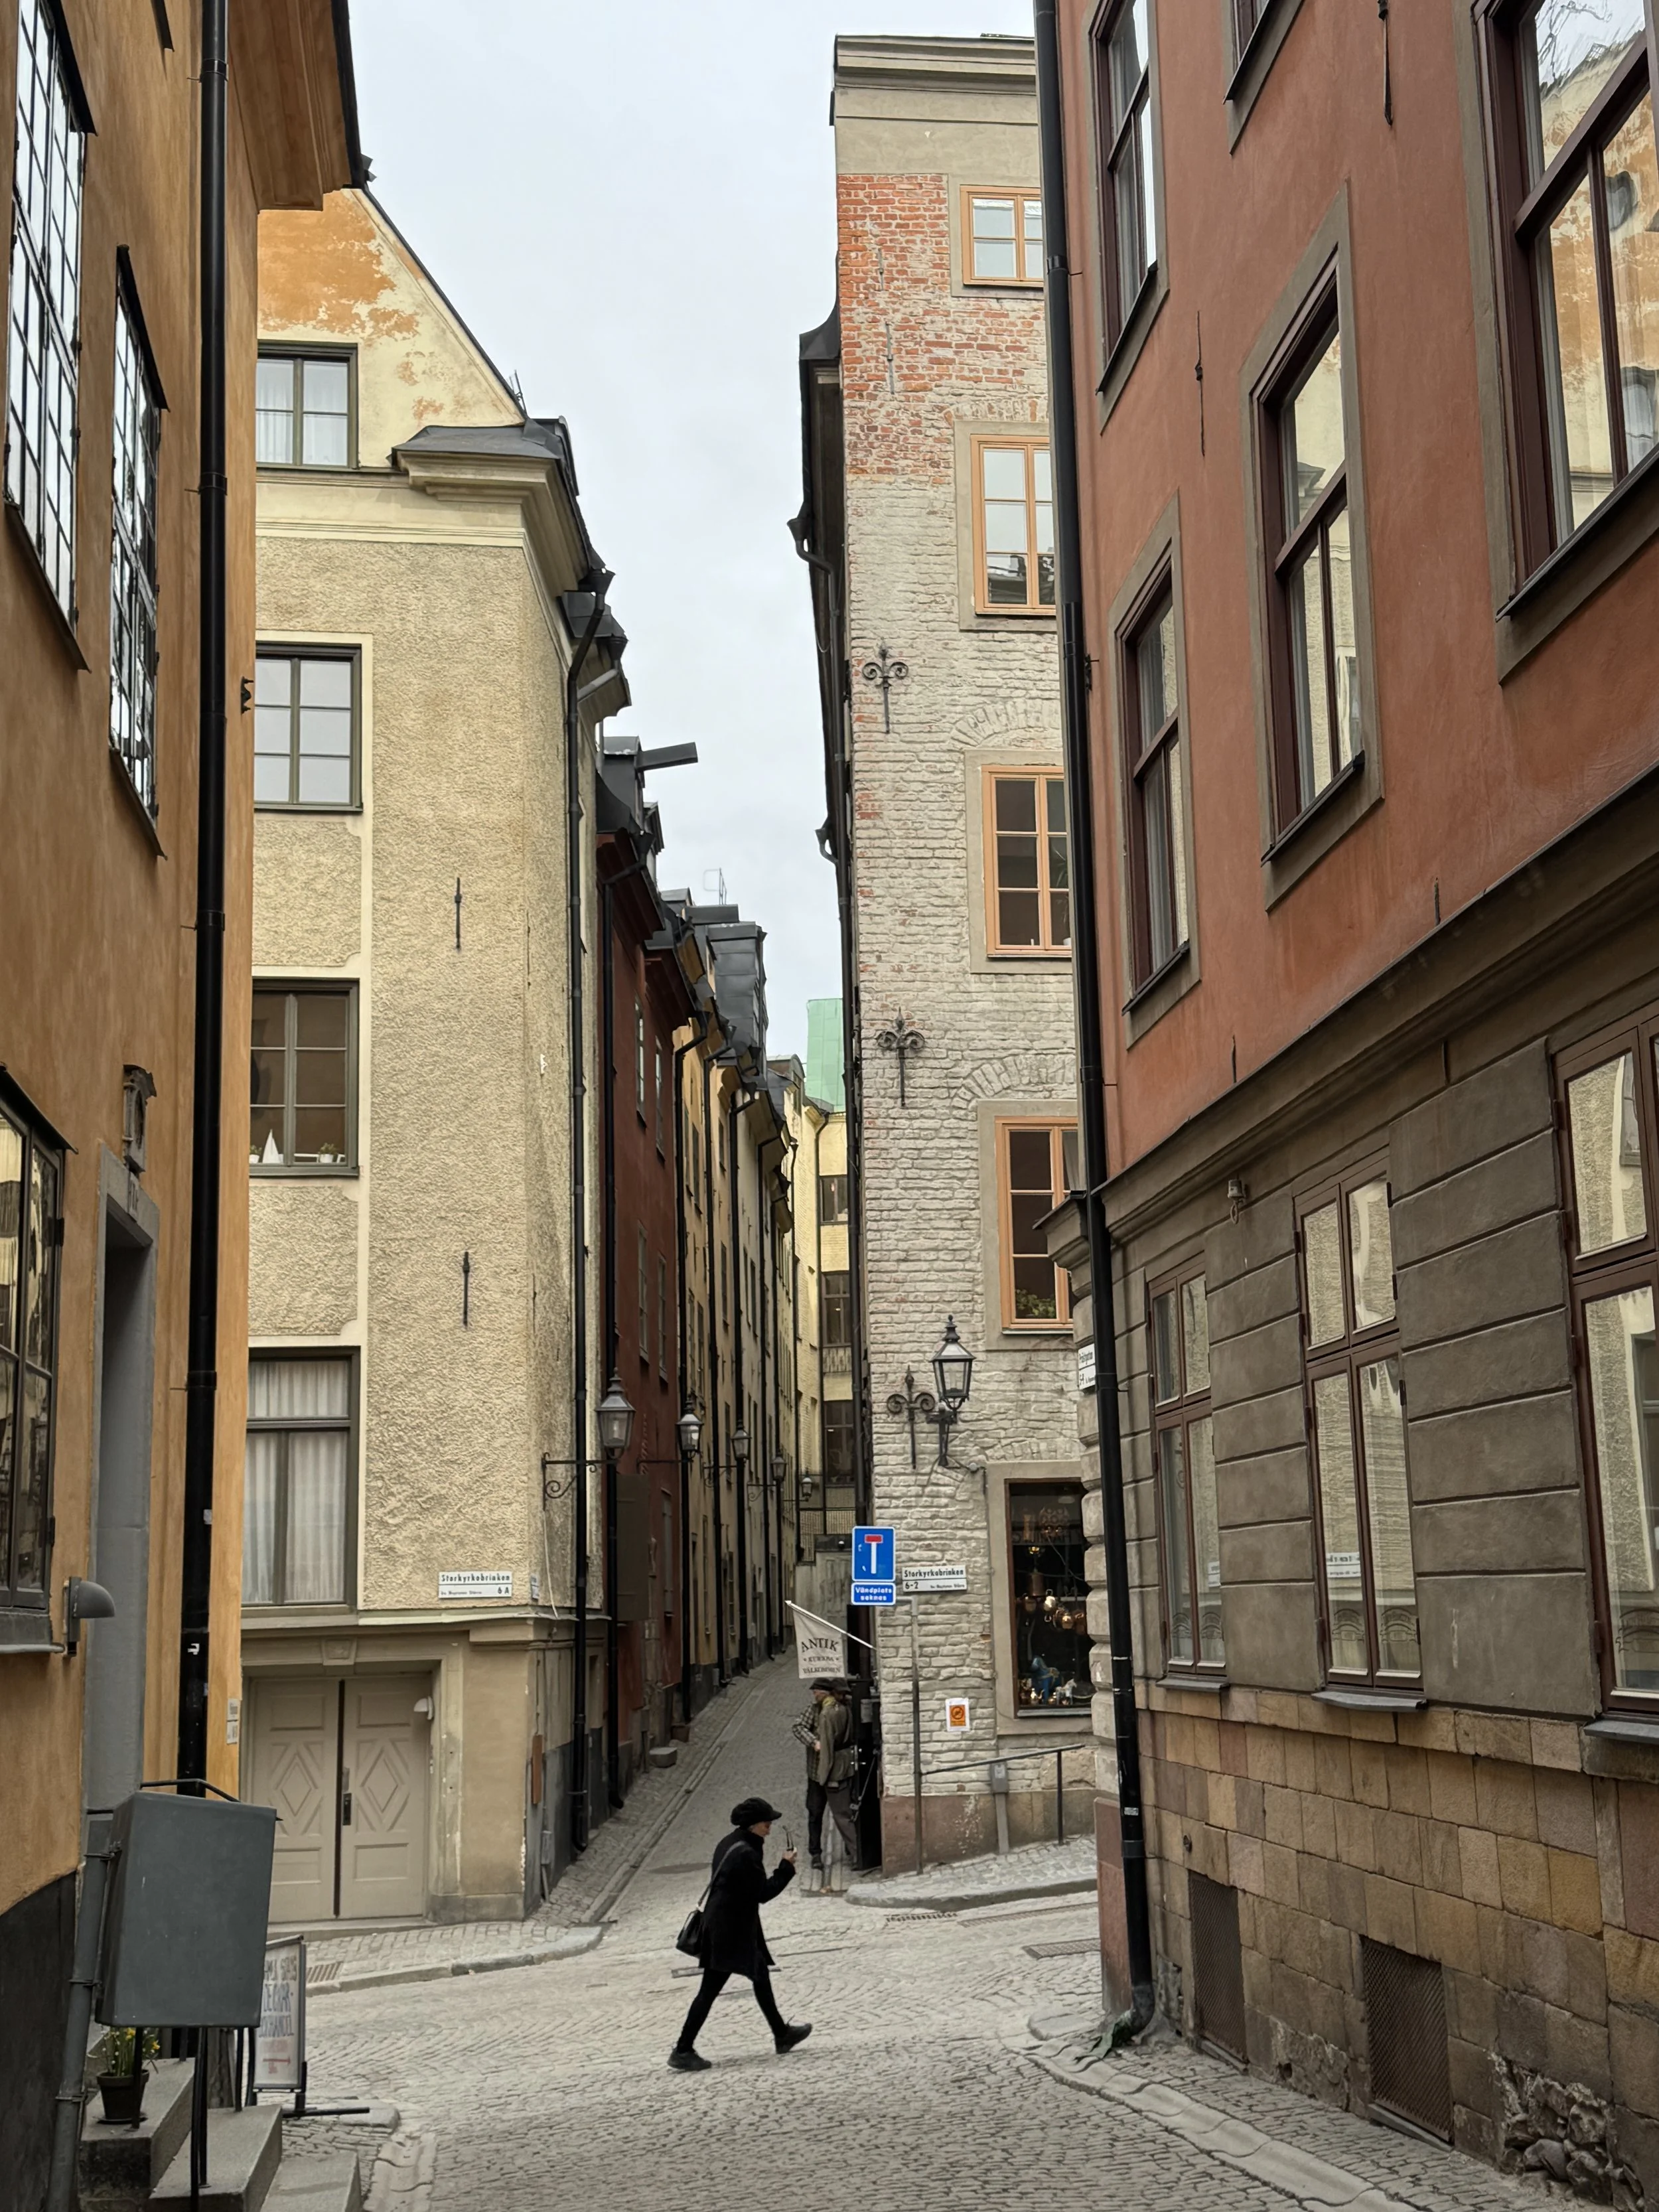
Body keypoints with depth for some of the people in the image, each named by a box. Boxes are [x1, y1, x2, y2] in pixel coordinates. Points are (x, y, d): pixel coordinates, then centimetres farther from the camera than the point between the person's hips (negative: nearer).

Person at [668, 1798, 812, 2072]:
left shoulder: (729, 1844, 8)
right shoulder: (746, 1854, -22)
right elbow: (763, 1893, -17)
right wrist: (786, 1868, -10)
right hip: (731, 1932, -11)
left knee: (761, 1976, 19)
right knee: (710, 1989, -4)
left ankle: (782, 2034, 31)